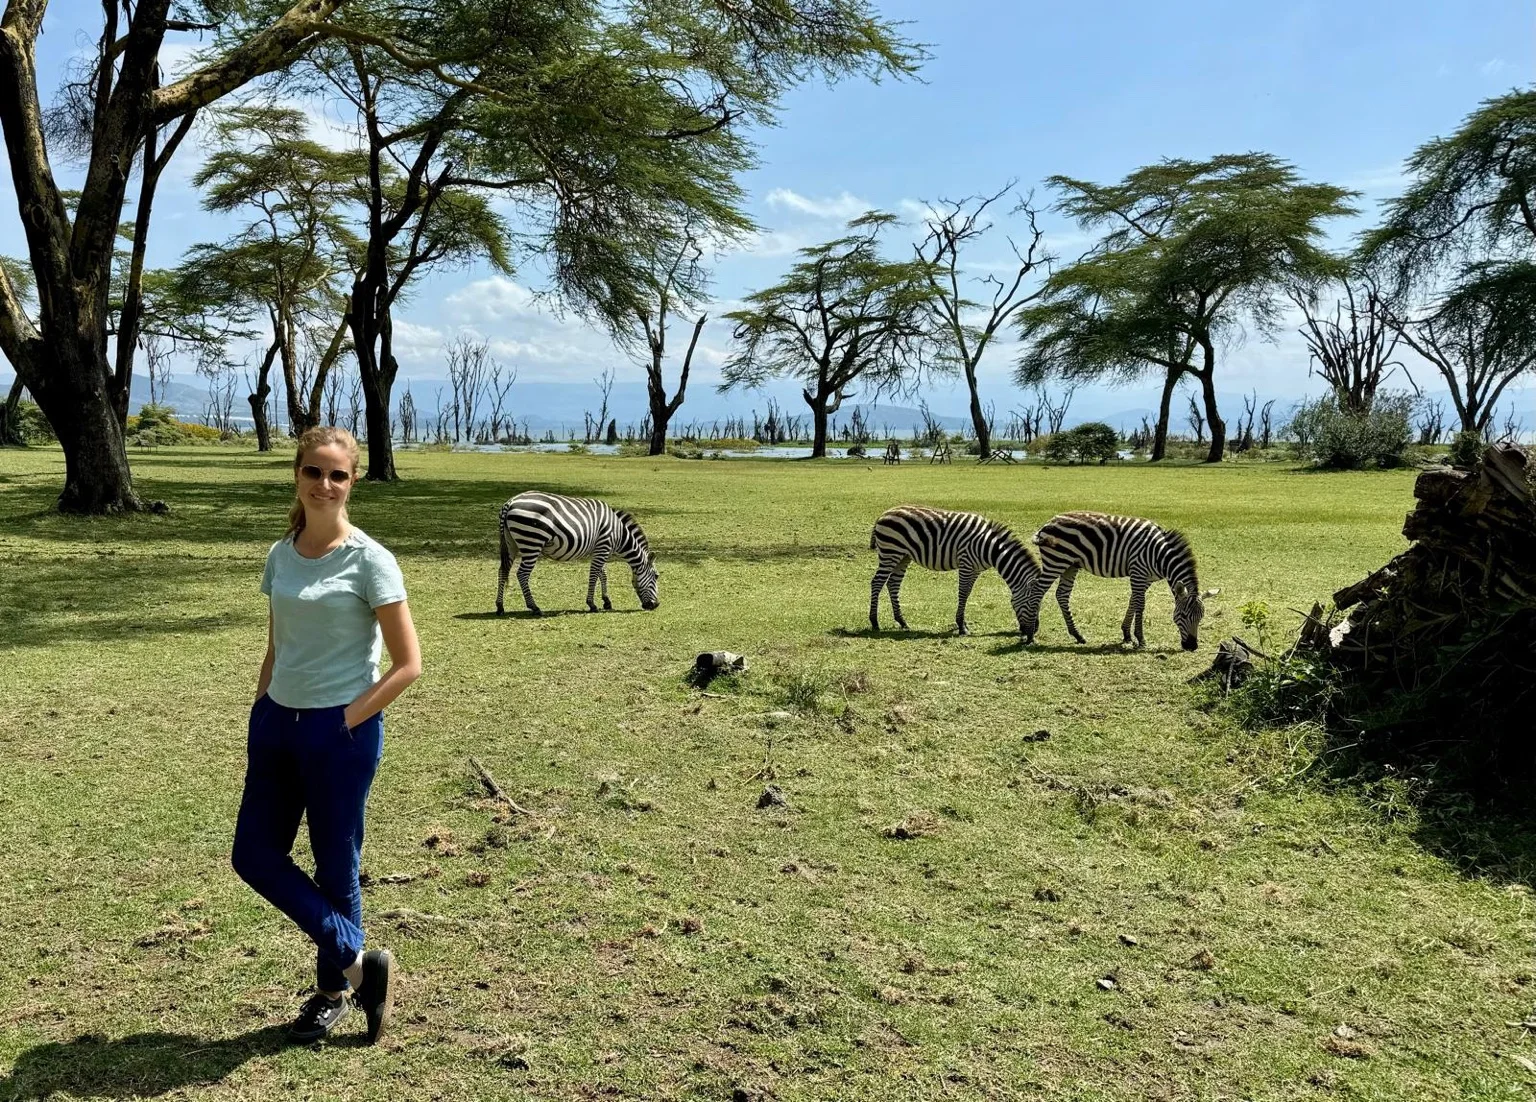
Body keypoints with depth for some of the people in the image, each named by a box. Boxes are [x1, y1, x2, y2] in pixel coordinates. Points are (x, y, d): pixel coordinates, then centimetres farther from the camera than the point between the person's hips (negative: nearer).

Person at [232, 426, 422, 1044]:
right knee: (254, 856, 7)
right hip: (277, 723, 7)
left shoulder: (368, 560, -12)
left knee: (335, 869, 5)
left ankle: (334, 991, 27)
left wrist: (348, 721, -14)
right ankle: (357, 962, 20)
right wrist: (260, 713, 8)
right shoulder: (280, 555, 6)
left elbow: (408, 664, -12)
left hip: (341, 732, -7)